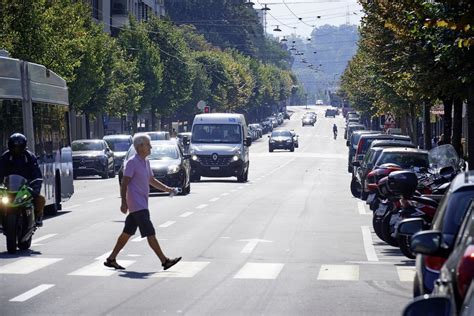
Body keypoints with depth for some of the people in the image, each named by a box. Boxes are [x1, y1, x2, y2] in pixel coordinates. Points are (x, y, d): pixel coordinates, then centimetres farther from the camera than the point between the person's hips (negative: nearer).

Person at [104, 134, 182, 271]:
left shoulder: (146, 162, 15)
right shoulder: (132, 162, -12)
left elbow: (151, 180, 25)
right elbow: (124, 183, -14)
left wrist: (167, 189, 14)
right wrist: (124, 202, -19)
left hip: (142, 204, 10)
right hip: (137, 205, -10)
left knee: (127, 233, 12)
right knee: (150, 233, -9)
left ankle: (111, 259, 19)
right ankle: (165, 261, -10)